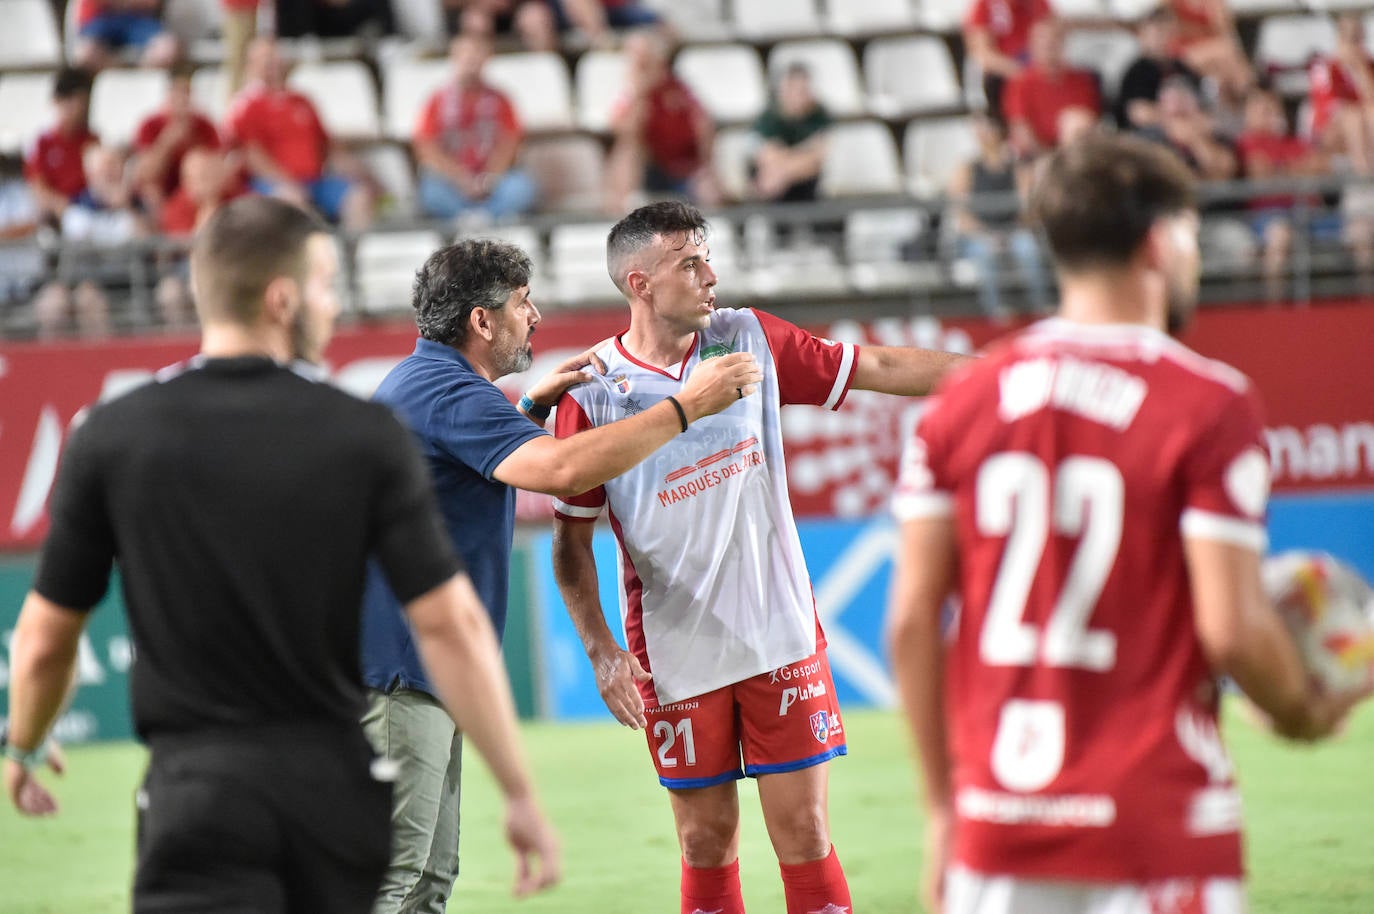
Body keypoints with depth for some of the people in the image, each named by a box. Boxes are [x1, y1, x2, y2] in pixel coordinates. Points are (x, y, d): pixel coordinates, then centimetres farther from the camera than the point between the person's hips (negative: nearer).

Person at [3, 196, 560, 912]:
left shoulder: (111, 439, -3)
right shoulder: (366, 436, -4)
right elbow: (451, 626, -9)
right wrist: (520, 794, -3)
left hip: (197, 781, -2)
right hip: (338, 782, 2)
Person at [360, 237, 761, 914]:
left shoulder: (424, 381, 19)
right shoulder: (445, 392, -17)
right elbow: (561, 469, -31)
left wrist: (532, 407, 23)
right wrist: (687, 406, -25)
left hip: (418, 675, 11)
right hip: (395, 676, -11)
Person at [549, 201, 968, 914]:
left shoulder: (749, 340, 2)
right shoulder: (593, 393, -6)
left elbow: (879, 368, 8)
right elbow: (571, 539, -1)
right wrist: (600, 650, -9)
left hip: (781, 635, 2)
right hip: (674, 658, -2)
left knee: (803, 834, -1)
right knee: (706, 843, 5)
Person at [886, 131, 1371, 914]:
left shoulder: (961, 403, 5)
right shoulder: (1209, 405, -8)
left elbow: (912, 620, 5)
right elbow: (1230, 630, -13)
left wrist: (943, 804, 13)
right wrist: (1307, 710, 7)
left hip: (998, 823, 4)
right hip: (1155, 829, -4)